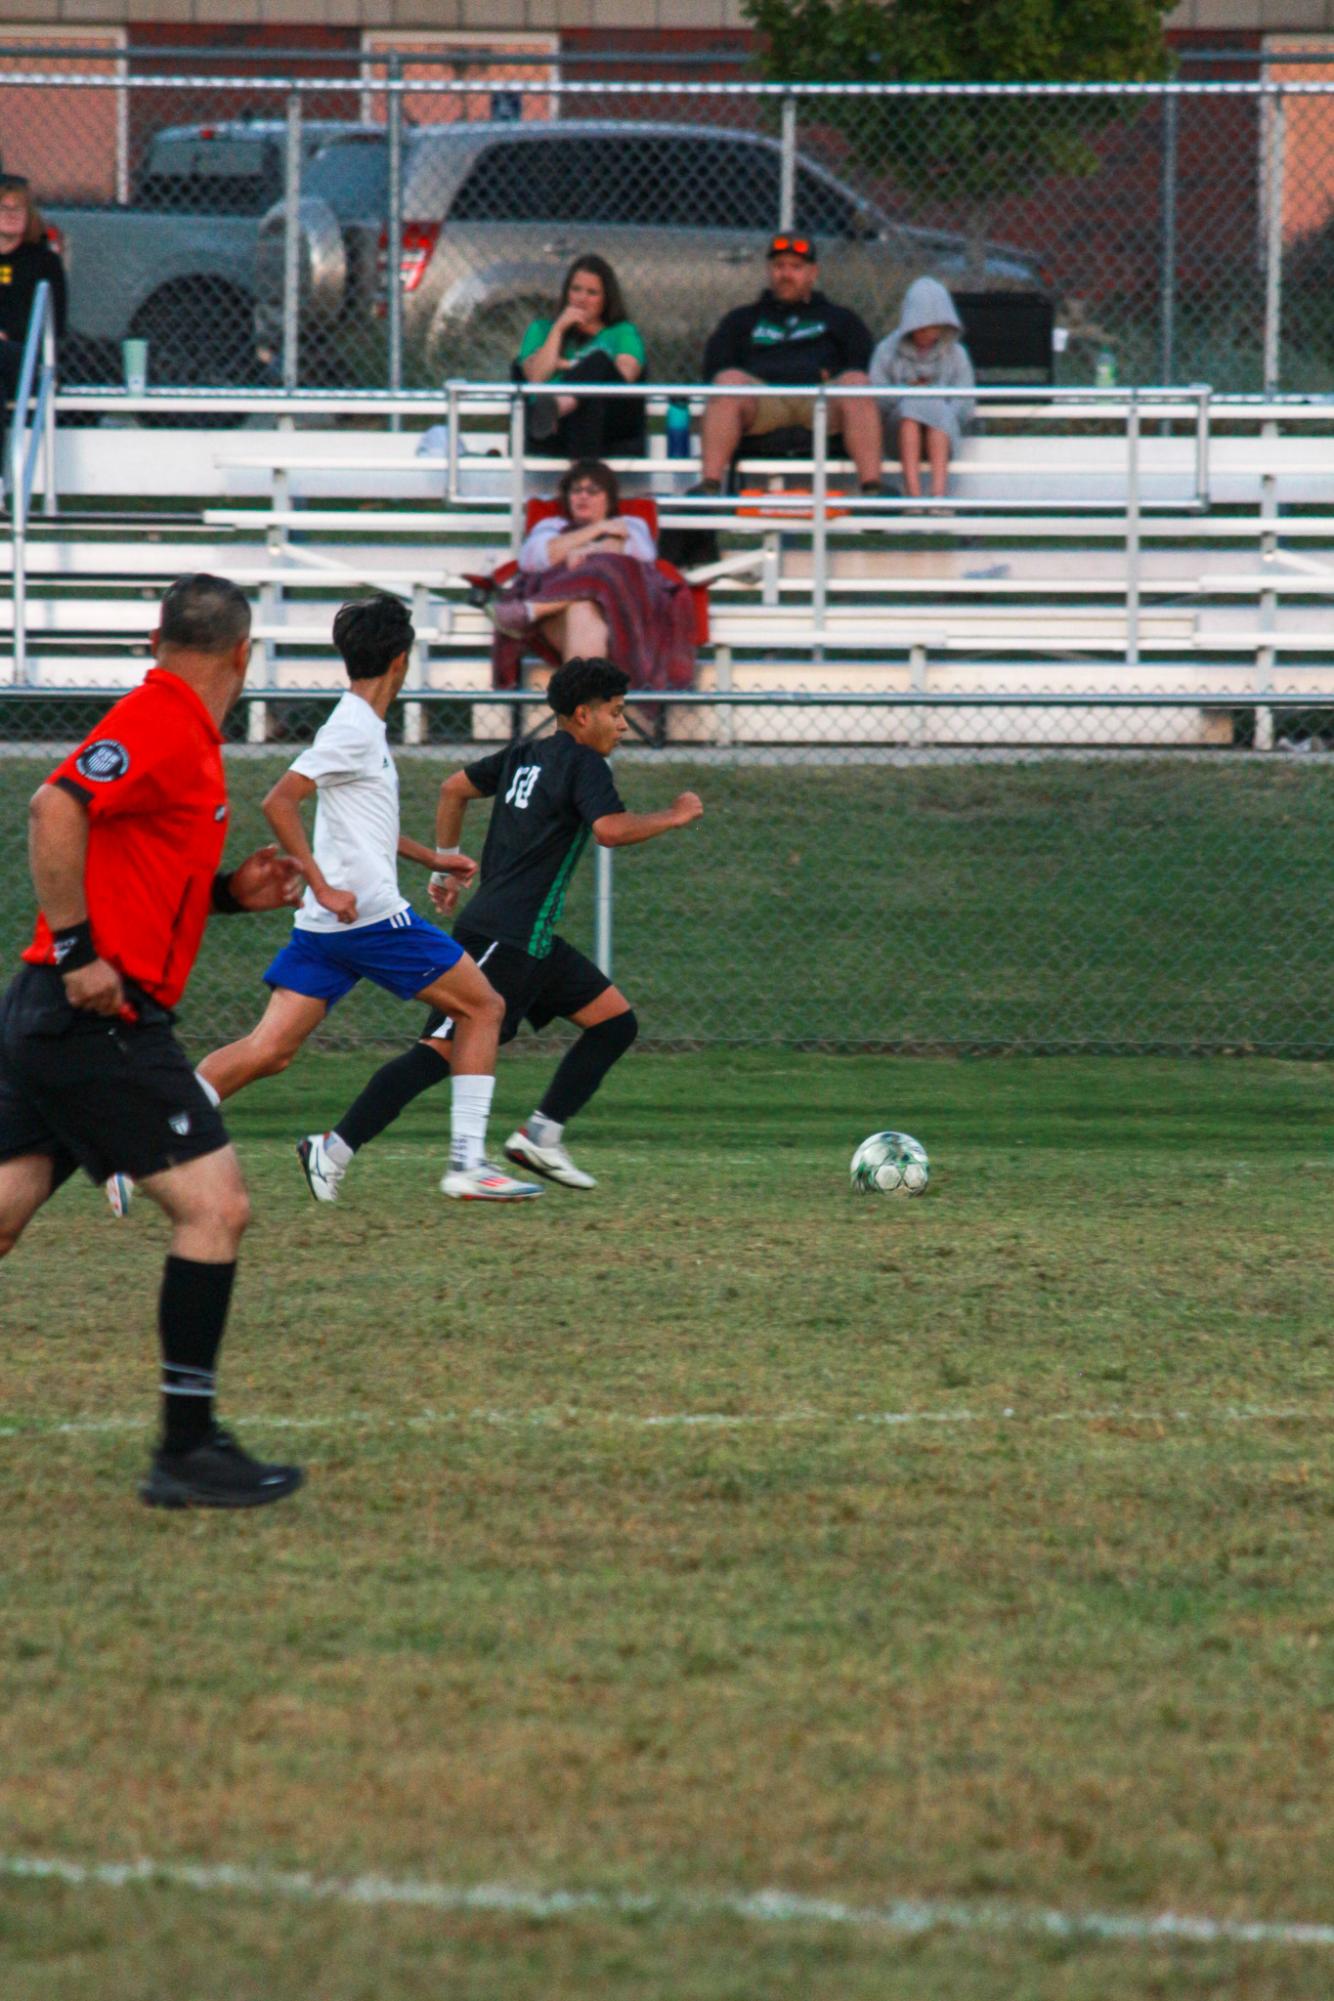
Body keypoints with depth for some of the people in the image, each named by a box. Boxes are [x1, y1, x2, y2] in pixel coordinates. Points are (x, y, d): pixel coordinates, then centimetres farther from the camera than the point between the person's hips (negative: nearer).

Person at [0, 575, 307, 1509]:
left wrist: (230, 891, 14)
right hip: (98, 1017, -10)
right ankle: (189, 1449, -6)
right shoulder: (160, 726, -12)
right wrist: (77, 949, -23)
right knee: (216, 1205, -8)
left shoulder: (180, 732, 17)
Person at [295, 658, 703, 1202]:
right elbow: (610, 829, -24)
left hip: (533, 942, 10)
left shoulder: (525, 757, 17)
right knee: (446, 1049, -15)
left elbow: (455, 788, 25)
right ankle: (336, 1146, -18)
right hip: (510, 938, -10)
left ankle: (540, 1136, 6)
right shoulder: (582, 763, -9)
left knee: (616, 1021, 12)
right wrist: (672, 817, -9)